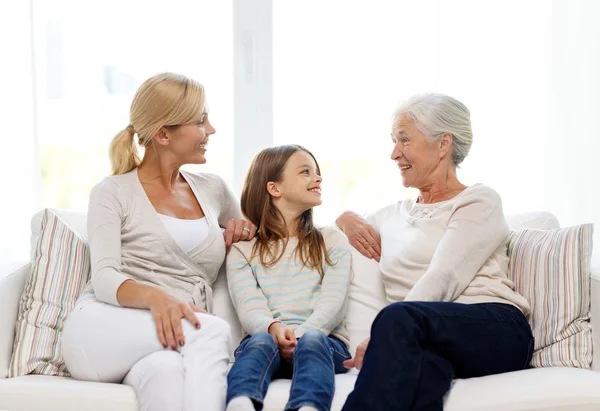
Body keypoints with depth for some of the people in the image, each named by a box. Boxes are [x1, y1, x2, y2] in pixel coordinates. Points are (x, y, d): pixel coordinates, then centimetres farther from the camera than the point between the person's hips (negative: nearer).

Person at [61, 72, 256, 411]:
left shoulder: (212, 189, 20)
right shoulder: (113, 193, 6)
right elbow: (104, 279, -8)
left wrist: (239, 233, 14)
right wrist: (154, 296, -31)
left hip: (184, 339, 3)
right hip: (104, 332, -3)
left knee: (165, 370, -38)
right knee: (215, 332, -33)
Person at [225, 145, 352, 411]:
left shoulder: (332, 241, 18)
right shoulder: (242, 250, 16)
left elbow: (332, 302, 2)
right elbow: (249, 308, -1)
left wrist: (300, 337, -19)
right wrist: (273, 328, -26)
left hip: (323, 340, 0)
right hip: (267, 338, 0)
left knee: (310, 341, -34)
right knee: (260, 341, -34)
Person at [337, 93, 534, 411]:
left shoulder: (479, 202, 8)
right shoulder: (395, 214, 27)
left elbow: (442, 280, -8)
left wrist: (383, 338, -20)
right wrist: (348, 219, 18)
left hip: (495, 330, -3)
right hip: (428, 339, 3)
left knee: (399, 317, -37)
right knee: (422, 366, -38)